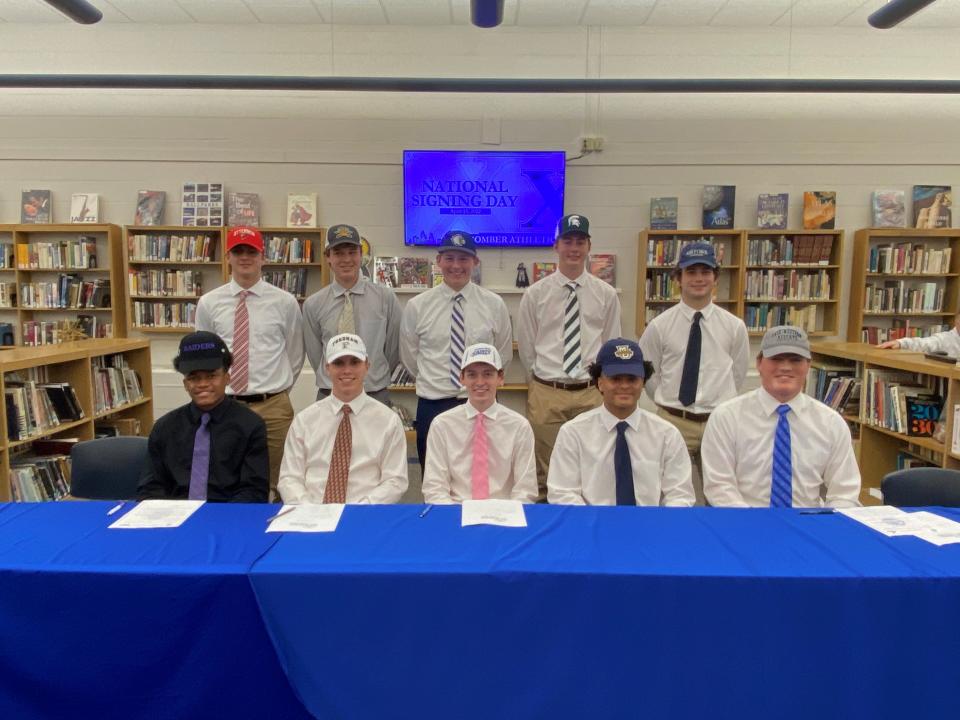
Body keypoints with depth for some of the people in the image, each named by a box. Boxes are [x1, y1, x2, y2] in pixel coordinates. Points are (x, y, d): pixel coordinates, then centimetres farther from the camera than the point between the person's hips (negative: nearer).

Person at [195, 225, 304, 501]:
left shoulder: (285, 302, 0)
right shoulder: (208, 303, 3)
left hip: (273, 406, -1)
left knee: (275, 487, 9)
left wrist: (277, 390, 9)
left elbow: (295, 355, 9)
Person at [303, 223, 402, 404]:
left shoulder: (386, 297, -6)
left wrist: (375, 380, 10)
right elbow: (314, 354, 8)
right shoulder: (313, 304, -2)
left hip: (376, 396, -1)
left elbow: (393, 349, 4)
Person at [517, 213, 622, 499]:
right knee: (543, 470, 9)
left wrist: (595, 378, 12)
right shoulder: (535, 293, -1)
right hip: (546, 392, -1)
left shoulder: (606, 294, 2)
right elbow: (526, 346, 8)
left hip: (590, 393, 1)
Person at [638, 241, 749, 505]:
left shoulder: (734, 327, -1)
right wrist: (669, 404, 9)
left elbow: (737, 374, 11)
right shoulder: (659, 326, -5)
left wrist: (718, 406, 12)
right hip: (674, 422, -1)